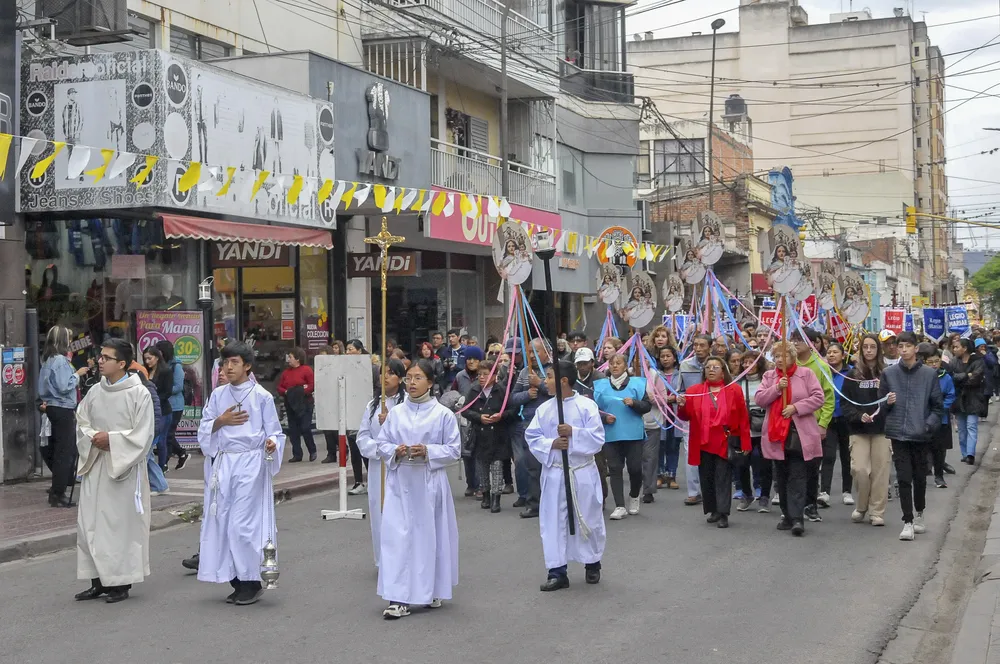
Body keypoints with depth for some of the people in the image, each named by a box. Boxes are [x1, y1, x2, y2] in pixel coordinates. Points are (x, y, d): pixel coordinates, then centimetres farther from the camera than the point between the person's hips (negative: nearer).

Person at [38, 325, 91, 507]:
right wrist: (77, 374, -10)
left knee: (57, 449, 18)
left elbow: (45, 384, 16)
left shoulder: (48, 359, 12)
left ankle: (57, 487, 25)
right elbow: (64, 386, -21)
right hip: (63, 409, -10)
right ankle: (58, 494, -2)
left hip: (52, 407, 10)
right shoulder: (60, 360, -16)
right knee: (65, 451, -4)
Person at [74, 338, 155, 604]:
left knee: (122, 523, -1)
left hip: (124, 467, -5)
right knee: (90, 523, 5)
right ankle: (99, 581, 15)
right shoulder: (95, 392, 8)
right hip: (95, 466, 6)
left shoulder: (139, 393, -8)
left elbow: (143, 435, -11)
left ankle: (122, 582, 9)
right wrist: (94, 438, -6)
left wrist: (111, 439, -15)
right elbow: (81, 423, 14)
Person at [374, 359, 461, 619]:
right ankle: (398, 598, -5)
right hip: (400, 482, 2)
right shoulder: (396, 413, 6)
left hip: (430, 483, -1)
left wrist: (428, 451, -15)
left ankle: (432, 591, 25)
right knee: (397, 536, -5)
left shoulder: (443, 414, -2)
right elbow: (381, 444, 10)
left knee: (431, 535, 7)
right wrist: (395, 451, -10)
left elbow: (454, 449, -1)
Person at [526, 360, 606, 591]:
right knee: (553, 522, 1)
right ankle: (557, 572, 8)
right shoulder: (544, 409, 1)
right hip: (554, 473, 2)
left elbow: (598, 437, -10)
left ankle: (592, 564, 30)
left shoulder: (587, 406, -8)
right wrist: (551, 444, -16)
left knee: (588, 520, 9)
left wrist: (573, 432, -22)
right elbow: (532, 436, 2)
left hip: (582, 473, -2)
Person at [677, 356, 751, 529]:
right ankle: (713, 510, 20)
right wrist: (682, 406, -16)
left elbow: (743, 418, 0)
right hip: (703, 443, 3)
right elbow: (686, 416, 7)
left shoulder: (734, 390, 1)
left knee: (723, 478, -3)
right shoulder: (694, 391, 7)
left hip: (726, 443, -3)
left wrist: (745, 443, -4)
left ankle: (723, 514, -2)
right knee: (706, 478, 8)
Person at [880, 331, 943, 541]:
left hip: (920, 435, 0)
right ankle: (908, 522, -2)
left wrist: (929, 425, -9)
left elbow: (937, 405, 4)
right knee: (904, 478, -5)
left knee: (920, 476, 13)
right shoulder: (889, 374, 3)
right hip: (898, 433, 0)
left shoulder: (929, 374, 0)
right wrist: (888, 402, -11)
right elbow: (880, 403, 11)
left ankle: (919, 514, 34)